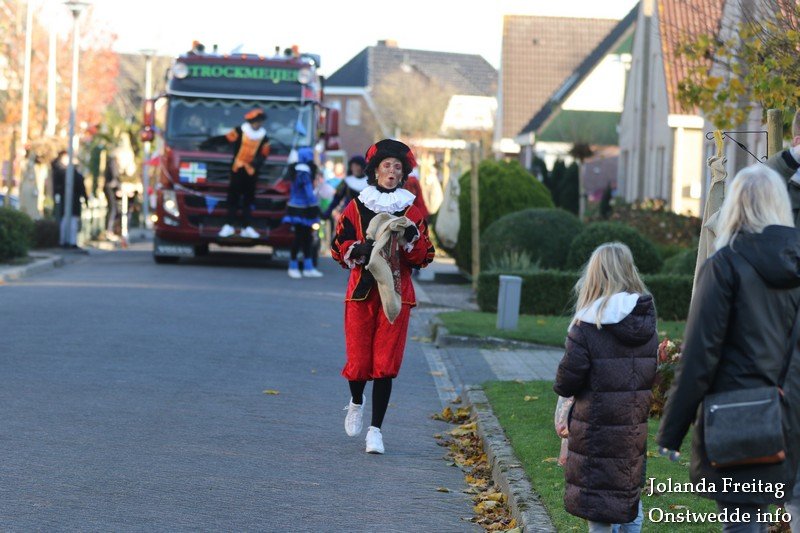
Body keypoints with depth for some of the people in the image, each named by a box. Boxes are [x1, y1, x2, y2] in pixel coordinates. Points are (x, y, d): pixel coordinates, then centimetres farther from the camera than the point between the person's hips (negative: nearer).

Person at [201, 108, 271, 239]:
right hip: (237, 170, -3)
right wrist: (207, 144, -18)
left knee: (248, 200, 8)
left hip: (251, 172, 3)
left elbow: (263, 155, 1)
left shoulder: (264, 138, 3)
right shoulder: (239, 132, -6)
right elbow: (224, 139, -10)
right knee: (233, 198, -1)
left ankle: (246, 227, 14)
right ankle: (229, 226, 4)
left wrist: (256, 162, -21)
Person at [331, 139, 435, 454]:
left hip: (396, 294, 0)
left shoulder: (411, 212, 8)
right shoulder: (357, 207, 6)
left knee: (386, 363, -5)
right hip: (361, 293, 0)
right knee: (358, 361, -3)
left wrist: (411, 236, -12)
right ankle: (356, 402, 31)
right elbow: (339, 248, 4)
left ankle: (375, 429, 2)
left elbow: (423, 258, 6)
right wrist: (362, 250, -15)